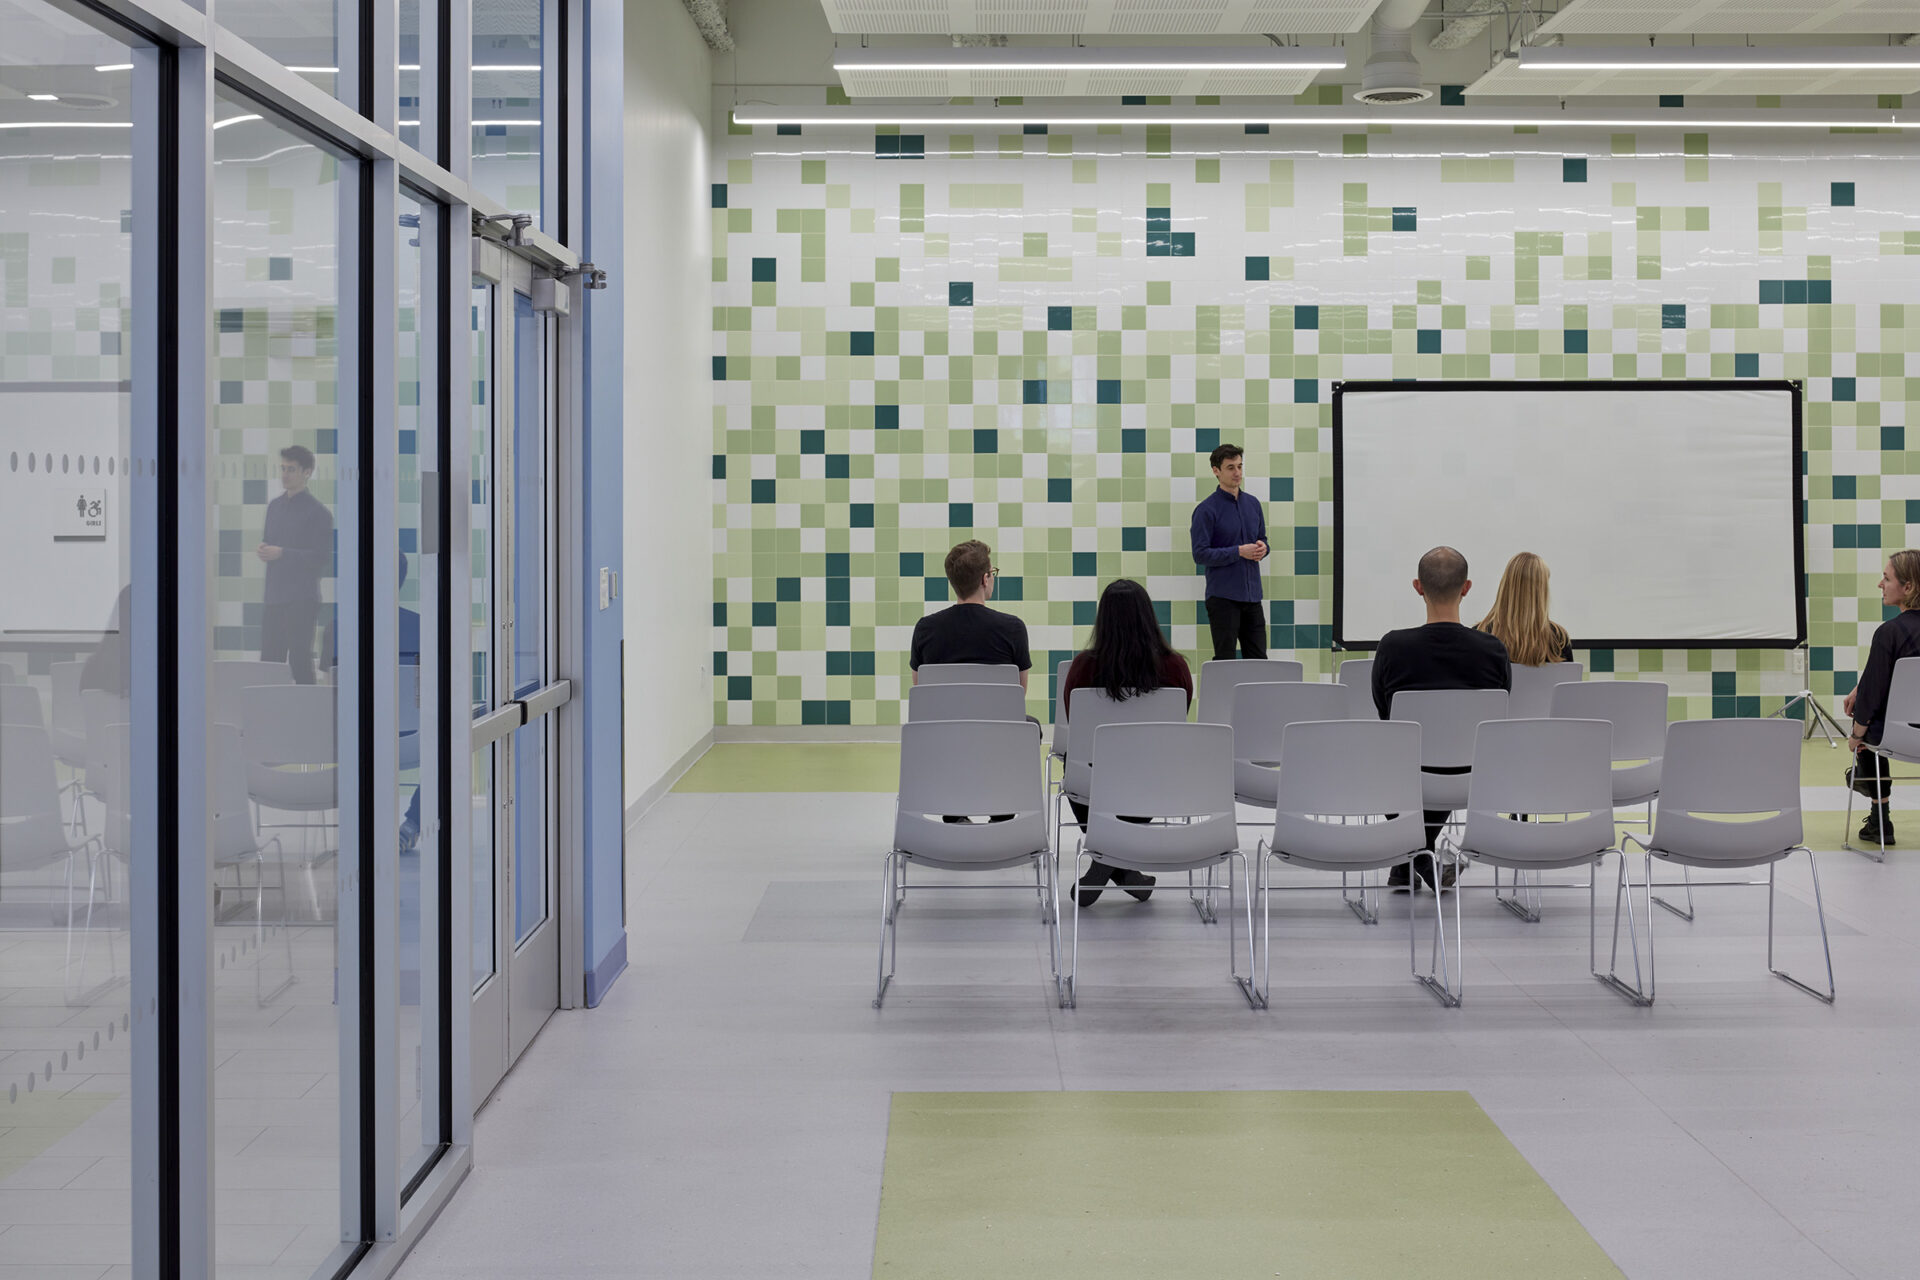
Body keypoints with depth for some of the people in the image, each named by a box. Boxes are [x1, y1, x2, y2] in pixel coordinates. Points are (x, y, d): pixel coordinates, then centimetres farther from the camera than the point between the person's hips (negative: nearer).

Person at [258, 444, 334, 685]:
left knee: (299, 662, -6)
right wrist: (262, 550, 1)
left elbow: (322, 559, -12)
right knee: (269, 661, 7)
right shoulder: (274, 506, 16)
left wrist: (281, 554, -16)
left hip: (302, 599, -7)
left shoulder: (318, 513, -6)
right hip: (272, 596, 7)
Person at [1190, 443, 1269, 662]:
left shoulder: (1253, 503, 12)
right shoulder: (1207, 509, -8)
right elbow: (1201, 554, -13)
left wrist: (1262, 548, -2)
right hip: (1222, 596, -6)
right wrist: (1239, 552, -17)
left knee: (1258, 659, 7)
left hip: (1252, 594, 6)